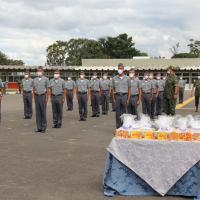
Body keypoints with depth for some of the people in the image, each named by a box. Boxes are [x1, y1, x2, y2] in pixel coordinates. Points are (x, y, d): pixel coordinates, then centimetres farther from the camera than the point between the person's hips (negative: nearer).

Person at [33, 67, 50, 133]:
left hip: (43, 96, -3)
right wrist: (34, 97, 5)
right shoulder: (35, 80, 10)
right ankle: (39, 127, 9)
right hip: (37, 96, 3)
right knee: (37, 112, 4)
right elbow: (34, 89, 13)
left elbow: (47, 89, -1)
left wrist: (46, 98, -7)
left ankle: (43, 127, 6)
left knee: (43, 112, -1)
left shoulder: (46, 79, -1)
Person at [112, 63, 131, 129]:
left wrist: (128, 99, -3)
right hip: (117, 96, 1)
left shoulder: (127, 78, 5)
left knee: (124, 112, 2)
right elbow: (113, 89, 10)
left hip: (124, 95, -1)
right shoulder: (114, 78, 8)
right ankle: (118, 127, 9)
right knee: (118, 113, 3)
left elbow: (129, 89, 5)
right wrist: (114, 99, 2)